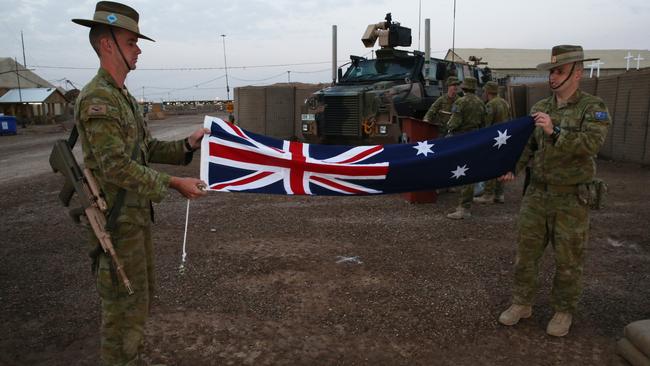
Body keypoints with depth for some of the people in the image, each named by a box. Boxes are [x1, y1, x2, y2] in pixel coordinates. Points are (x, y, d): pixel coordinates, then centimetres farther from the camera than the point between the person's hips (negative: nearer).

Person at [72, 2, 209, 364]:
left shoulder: (126, 98, 13)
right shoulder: (97, 99, -18)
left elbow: (149, 148, 15)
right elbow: (116, 167, -25)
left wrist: (187, 144, 1)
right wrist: (173, 184, -24)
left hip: (138, 215, 10)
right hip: (118, 221, -10)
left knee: (141, 296, 21)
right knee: (124, 303, 2)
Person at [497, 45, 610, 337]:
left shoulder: (592, 108, -6)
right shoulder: (540, 108, 9)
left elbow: (592, 143, -22)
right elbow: (527, 145, 6)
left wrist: (555, 131, -30)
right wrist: (512, 168, -9)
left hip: (571, 199, -4)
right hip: (537, 193, 4)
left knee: (568, 259, 7)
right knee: (526, 250, 8)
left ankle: (564, 312, 25)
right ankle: (522, 303, 24)